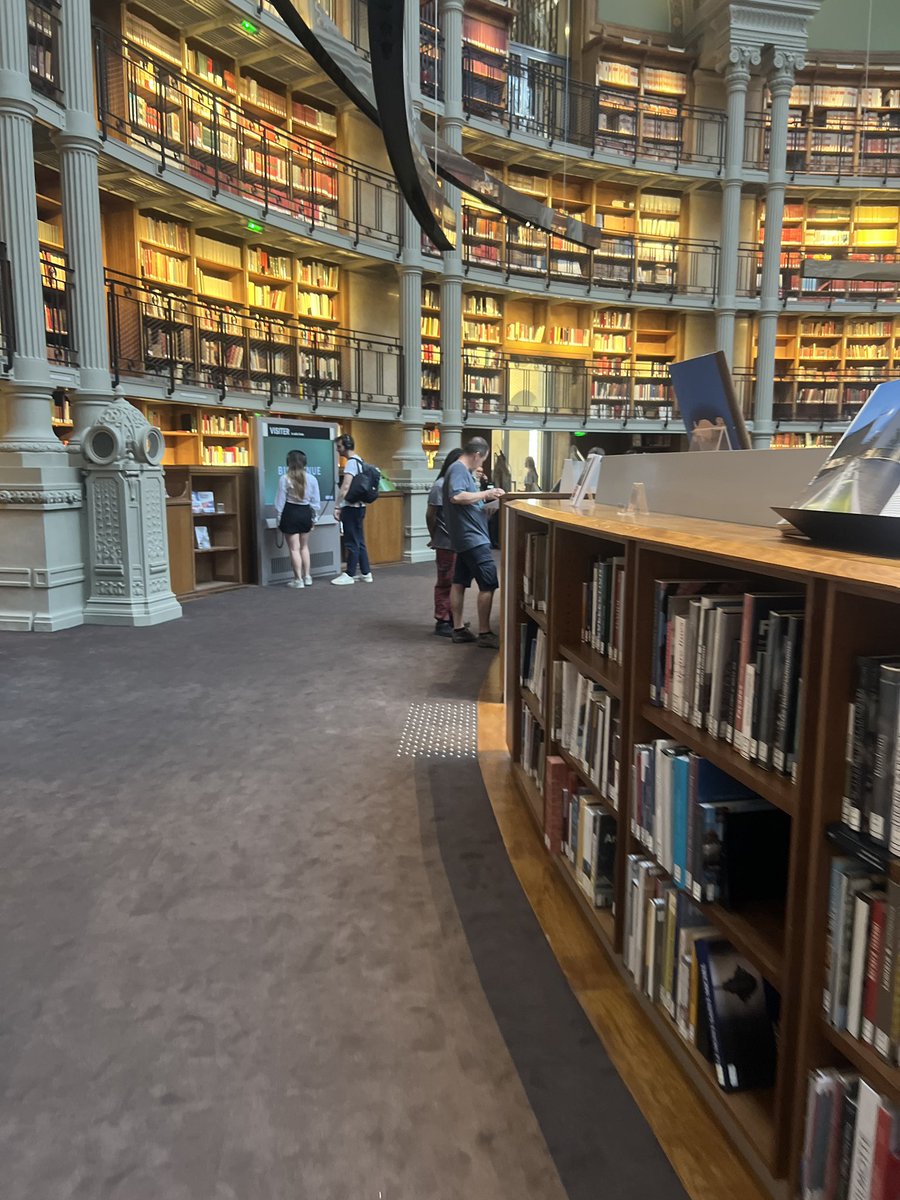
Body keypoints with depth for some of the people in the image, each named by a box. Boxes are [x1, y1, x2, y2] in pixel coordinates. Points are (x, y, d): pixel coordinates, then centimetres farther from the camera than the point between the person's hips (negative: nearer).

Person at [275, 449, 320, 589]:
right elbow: (316, 501, 3)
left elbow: (280, 501, -8)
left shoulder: (284, 479, -12)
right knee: (304, 547, 19)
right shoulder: (311, 478, -2)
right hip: (305, 513, 4)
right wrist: (314, 518, 13)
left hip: (290, 514, -4)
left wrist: (278, 518, 2)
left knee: (294, 548, 2)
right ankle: (307, 577, 20)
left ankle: (298, 580, 4)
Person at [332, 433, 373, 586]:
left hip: (351, 507, -9)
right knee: (359, 541, 12)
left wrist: (337, 506, -22)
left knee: (351, 543, -2)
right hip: (359, 506, 9)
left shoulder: (351, 462, -14)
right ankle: (365, 573, 16)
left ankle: (349, 575, 4)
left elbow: (345, 487, -23)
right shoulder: (359, 461, 14)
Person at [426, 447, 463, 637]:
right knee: (445, 583, -1)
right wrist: (434, 538, -1)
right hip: (446, 543, -8)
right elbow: (430, 515, -10)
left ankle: (452, 618, 26)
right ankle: (441, 622, 7)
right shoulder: (440, 485, -13)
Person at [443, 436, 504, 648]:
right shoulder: (459, 469, -13)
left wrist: (491, 503, 17)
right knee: (488, 584, -7)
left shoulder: (461, 470, 16)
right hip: (472, 537, -10)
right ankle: (484, 633, -3)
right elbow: (457, 497, -30)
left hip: (466, 537, 10)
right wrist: (486, 493, -23)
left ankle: (458, 629, 16)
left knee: (459, 582, 10)